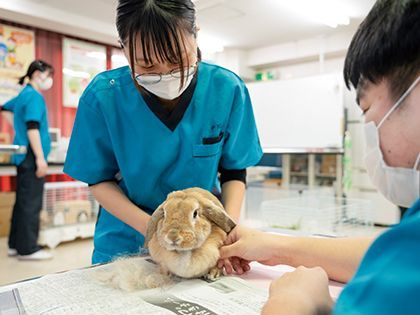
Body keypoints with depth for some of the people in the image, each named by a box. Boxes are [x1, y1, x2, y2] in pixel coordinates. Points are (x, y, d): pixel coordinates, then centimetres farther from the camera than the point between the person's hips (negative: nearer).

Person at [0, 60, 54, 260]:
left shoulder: (23, 95, 17)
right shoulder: (34, 96, -11)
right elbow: (32, 128, -19)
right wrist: (40, 158, -22)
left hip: (24, 156, 10)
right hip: (31, 156, -10)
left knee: (23, 200, 12)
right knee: (31, 203, -6)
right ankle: (28, 249, -1)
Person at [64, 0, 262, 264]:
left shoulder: (228, 89, -15)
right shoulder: (102, 97, -18)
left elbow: (234, 170, -4)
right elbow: (100, 179, -7)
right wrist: (149, 227, -22)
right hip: (127, 239, 1)